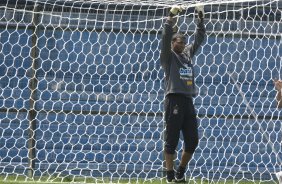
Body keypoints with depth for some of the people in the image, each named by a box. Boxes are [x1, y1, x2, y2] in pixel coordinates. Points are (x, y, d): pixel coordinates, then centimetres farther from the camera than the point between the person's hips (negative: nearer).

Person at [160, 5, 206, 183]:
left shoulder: (188, 54, 19)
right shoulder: (169, 56, 3)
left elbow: (199, 38, 21)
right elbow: (166, 37, -11)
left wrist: (201, 18, 12)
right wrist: (171, 16, -16)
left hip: (188, 102, 6)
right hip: (174, 100, -6)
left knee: (192, 141, 5)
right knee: (172, 140, -3)